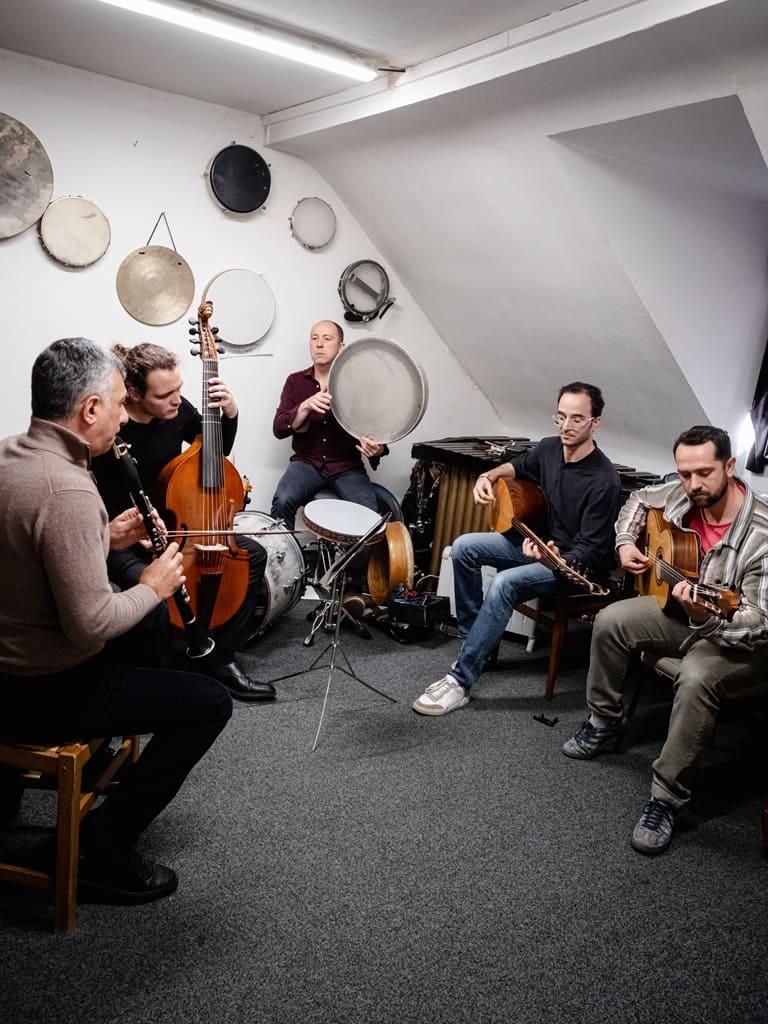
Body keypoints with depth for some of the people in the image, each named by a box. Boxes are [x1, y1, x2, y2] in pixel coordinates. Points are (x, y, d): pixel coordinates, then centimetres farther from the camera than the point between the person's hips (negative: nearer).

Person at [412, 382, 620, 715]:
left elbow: (591, 551, -25)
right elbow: (518, 466, 20)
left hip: (577, 563, -8)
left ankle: (460, 681, -25)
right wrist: (489, 476, -1)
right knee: (464, 547, -4)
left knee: (504, 583, -31)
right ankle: (474, 640, 6)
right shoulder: (549, 448, -4)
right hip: (539, 541, 8)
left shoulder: (603, 481, -26)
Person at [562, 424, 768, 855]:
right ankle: (604, 724, 12)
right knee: (611, 621, -7)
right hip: (684, 611, 7)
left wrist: (705, 619, -49)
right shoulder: (683, 495, -11)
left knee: (696, 678, -35)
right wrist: (626, 542, -2)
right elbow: (640, 499, 14)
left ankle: (667, 800, -22)